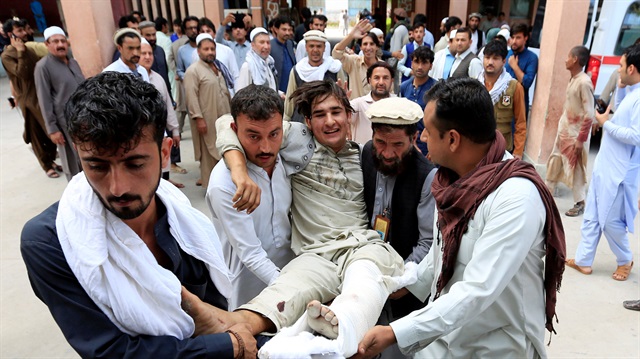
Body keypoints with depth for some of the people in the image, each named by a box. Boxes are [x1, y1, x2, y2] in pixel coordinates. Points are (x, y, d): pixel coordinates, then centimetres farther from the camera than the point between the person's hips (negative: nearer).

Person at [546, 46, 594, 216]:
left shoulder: (584, 82, -20)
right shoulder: (573, 79, 7)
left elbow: (590, 114, -20)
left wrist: (581, 139, -20)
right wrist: (561, 124, 16)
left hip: (575, 135, -8)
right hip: (563, 131, 8)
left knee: (575, 169, 2)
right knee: (554, 163, 16)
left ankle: (580, 204, 15)